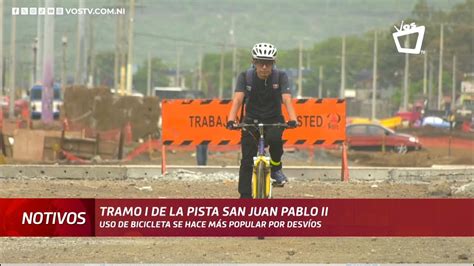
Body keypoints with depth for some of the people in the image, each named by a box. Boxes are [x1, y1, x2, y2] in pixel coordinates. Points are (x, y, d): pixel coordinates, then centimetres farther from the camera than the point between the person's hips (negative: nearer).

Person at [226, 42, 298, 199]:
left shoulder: (280, 77, -13)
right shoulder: (245, 77, -13)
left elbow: (286, 99, -26)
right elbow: (238, 99, -25)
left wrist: (292, 119, -45)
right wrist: (231, 120, -43)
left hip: (273, 121, -1)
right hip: (252, 121, 1)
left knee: (274, 138, -34)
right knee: (247, 162, -9)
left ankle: (276, 168, -7)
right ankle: (245, 198, -5)